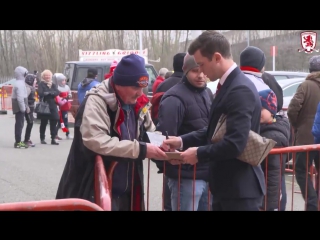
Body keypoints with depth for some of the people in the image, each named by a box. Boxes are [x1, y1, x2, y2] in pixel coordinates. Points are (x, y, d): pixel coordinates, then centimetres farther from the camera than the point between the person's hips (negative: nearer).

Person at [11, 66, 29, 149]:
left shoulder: (20, 83, 16)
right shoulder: (20, 84, -17)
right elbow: (20, 98, -24)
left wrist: (26, 106, 17)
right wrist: (23, 108, -22)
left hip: (20, 107, 10)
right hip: (20, 107, -10)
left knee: (19, 124, 14)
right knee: (19, 124, -8)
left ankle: (18, 141, 20)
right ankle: (18, 142, -6)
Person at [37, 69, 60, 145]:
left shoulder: (53, 85, 13)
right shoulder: (41, 84, -1)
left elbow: (57, 92, -4)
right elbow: (40, 93, -18)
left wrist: (48, 93, -17)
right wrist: (52, 93, -13)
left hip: (53, 106, 4)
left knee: (54, 123, 1)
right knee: (43, 123, 3)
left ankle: (53, 139, 5)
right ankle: (42, 139, 12)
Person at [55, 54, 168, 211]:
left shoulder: (138, 103, 8)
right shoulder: (96, 102, -16)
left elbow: (148, 134, 22)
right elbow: (96, 141, -30)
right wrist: (140, 149, -26)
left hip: (126, 191, 8)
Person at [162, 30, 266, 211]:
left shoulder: (240, 90, -22)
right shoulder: (228, 85, 9)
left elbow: (234, 144, -28)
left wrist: (199, 153, -15)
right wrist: (182, 141, 5)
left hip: (241, 188, -10)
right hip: (227, 184, 10)